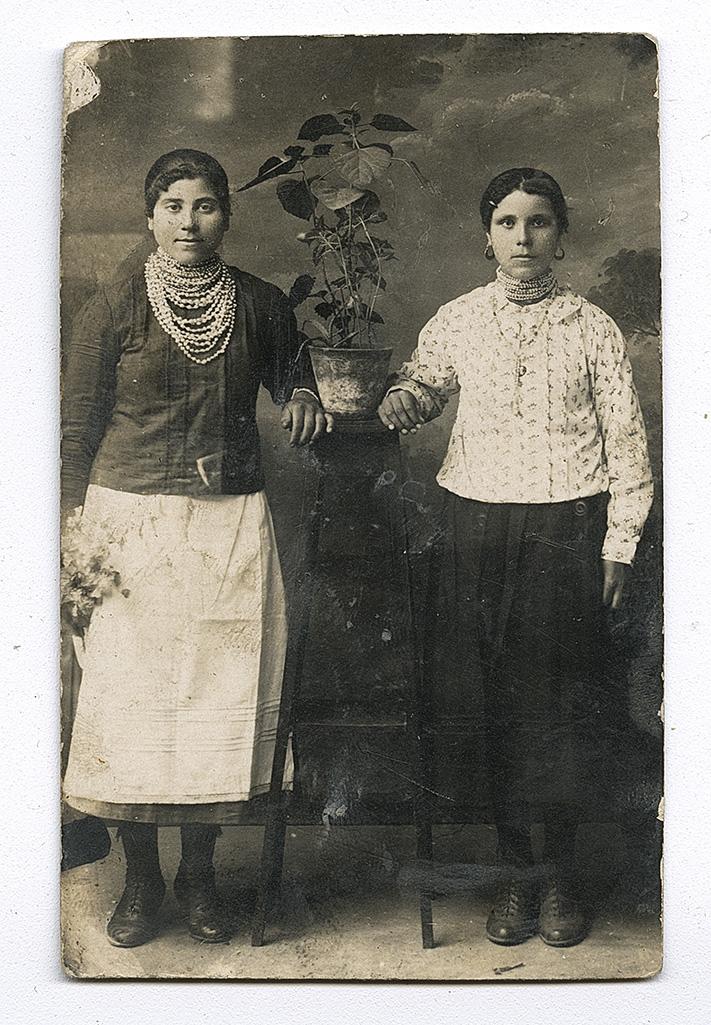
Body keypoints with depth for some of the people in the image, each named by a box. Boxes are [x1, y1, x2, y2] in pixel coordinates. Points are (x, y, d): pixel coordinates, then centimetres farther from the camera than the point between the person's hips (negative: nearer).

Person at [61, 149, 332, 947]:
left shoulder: (260, 305, 4)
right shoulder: (114, 310, -2)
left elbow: (289, 369, 22)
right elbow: (76, 430, 0)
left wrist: (302, 397, -1)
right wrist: (76, 537, -6)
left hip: (232, 526, 2)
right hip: (133, 523, -2)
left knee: (221, 696, 5)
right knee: (132, 697, 2)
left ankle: (199, 874, 24)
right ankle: (140, 878, 22)